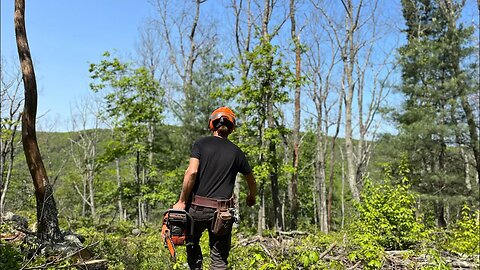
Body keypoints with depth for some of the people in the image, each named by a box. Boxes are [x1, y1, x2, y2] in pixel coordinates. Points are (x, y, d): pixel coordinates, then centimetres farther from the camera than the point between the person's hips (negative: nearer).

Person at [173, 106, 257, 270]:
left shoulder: (201, 144, -1)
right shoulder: (236, 152, 6)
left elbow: (192, 172, -14)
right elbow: (251, 181, 18)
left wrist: (182, 201, -7)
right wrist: (251, 198, 38)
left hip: (197, 207, -1)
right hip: (222, 213, 1)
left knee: (192, 244, 26)